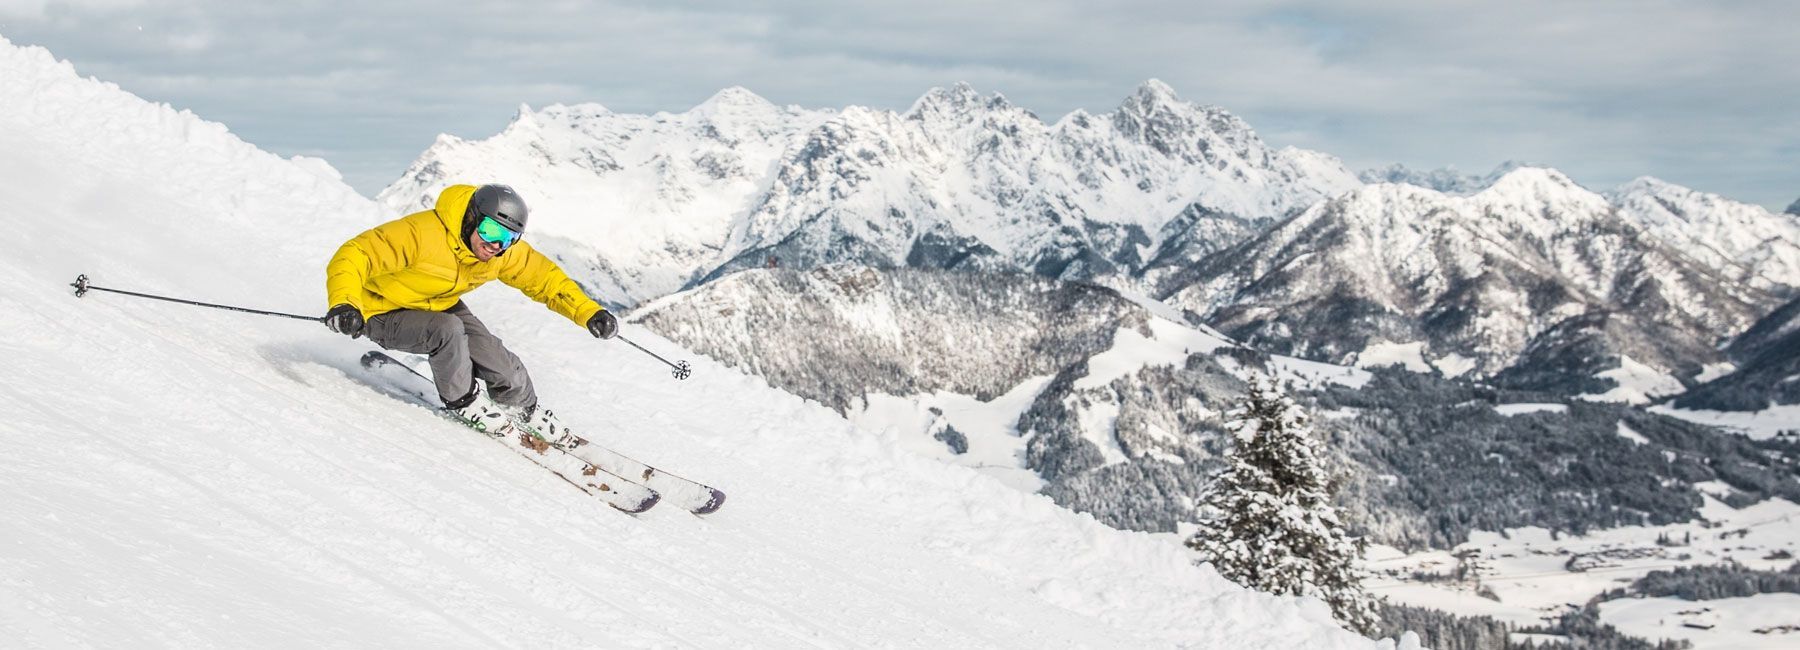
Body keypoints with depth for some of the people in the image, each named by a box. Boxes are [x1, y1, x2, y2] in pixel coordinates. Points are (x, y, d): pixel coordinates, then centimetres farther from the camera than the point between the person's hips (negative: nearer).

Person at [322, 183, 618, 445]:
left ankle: (526, 413, 25)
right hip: (386, 315, -5)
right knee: (448, 330, -34)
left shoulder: (506, 251, -15)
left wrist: (589, 312, -18)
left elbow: (545, 278, -4)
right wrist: (344, 304, -53)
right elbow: (354, 255, -35)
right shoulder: (423, 234, -35)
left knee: (501, 365, -7)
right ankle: (463, 402, -7)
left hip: (441, 306, 5)